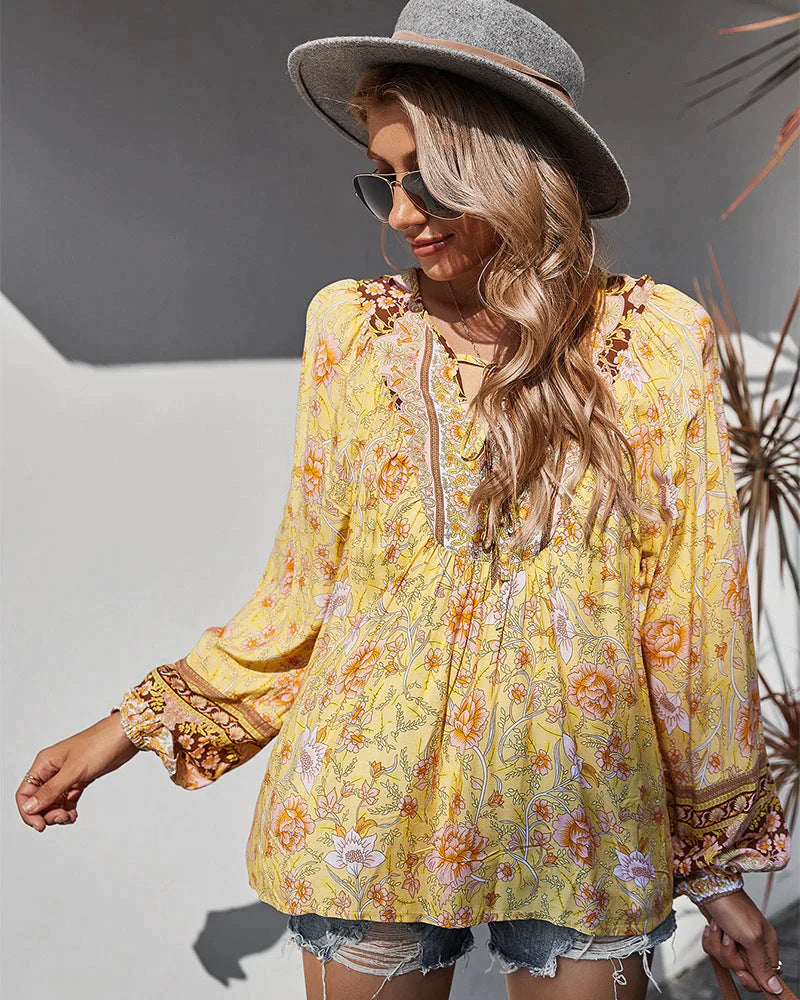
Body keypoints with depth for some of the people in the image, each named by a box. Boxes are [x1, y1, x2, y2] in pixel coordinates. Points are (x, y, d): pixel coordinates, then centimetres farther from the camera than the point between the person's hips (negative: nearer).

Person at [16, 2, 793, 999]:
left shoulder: (660, 339, -5)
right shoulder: (352, 328, -2)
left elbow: (693, 613, -1)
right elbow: (303, 593, 5)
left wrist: (720, 861, 4)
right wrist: (137, 724, 3)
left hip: (584, 831, 0)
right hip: (370, 813, 1)